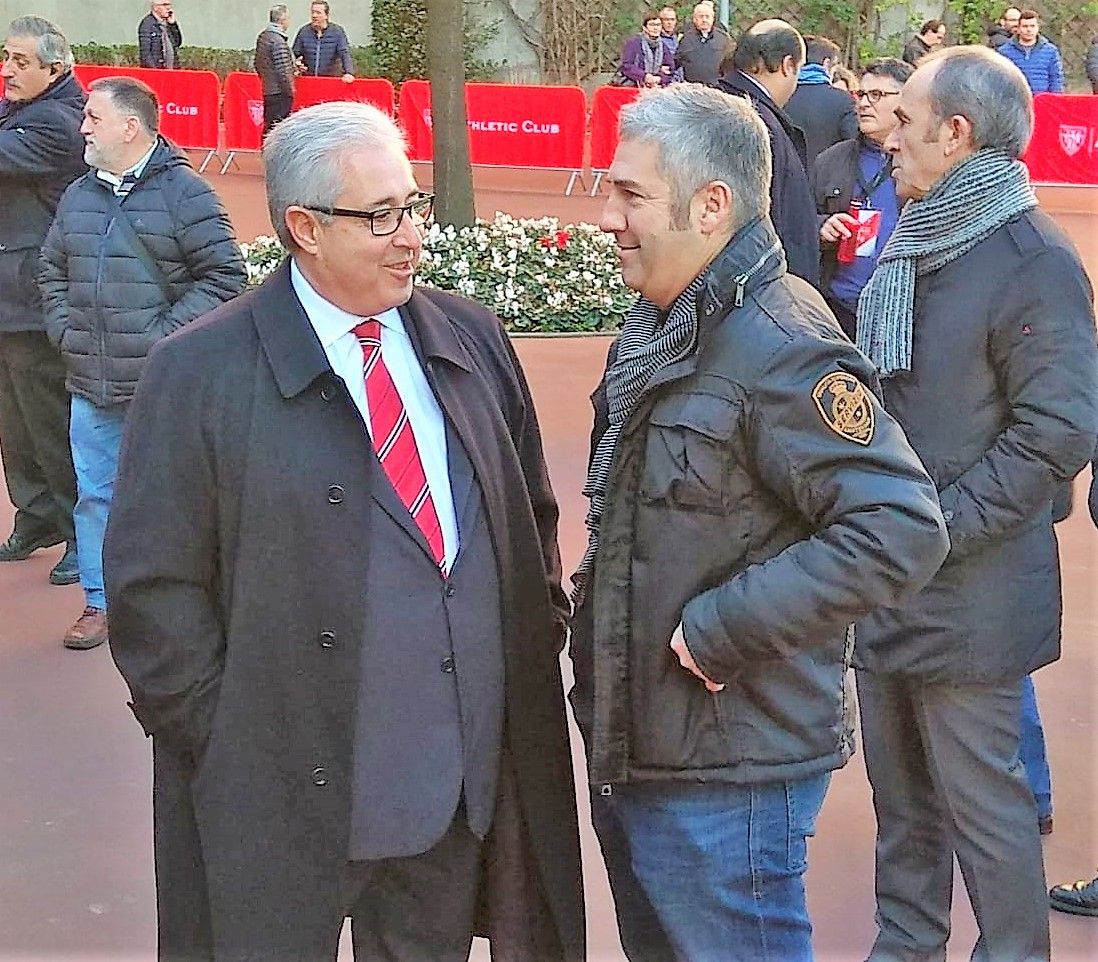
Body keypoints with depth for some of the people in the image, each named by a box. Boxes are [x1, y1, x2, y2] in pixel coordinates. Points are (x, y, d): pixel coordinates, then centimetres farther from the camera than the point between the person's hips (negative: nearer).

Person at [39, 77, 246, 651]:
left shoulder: (184, 193, -7)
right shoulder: (78, 197, 12)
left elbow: (224, 277, -10)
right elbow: (51, 270, 22)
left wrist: (165, 335, -14)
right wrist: (65, 329, 6)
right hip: (91, 385, 6)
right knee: (95, 494, 12)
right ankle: (100, 602, 25)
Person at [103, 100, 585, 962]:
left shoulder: (471, 339, 6)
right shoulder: (201, 374, -9)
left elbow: (534, 516, 15)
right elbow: (153, 589, -9)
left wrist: (538, 640, 6)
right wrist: (227, 744, -10)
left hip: (463, 781, 5)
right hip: (284, 794, -4)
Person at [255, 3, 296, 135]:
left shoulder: (262, 37, 10)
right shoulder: (278, 40, -17)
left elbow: (257, 64, 17)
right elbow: (282, 70, -19)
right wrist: (290, 91, -10)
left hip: (267, 90, 9)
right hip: (280, 92, -9)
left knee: (268, 125, 15)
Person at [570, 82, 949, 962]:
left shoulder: (781, 347, -21)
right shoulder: (660, 327, 8)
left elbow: (901, 531, -28)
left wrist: (722, 627, -24)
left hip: (725, 781, -9)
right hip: (632, 749, 9)